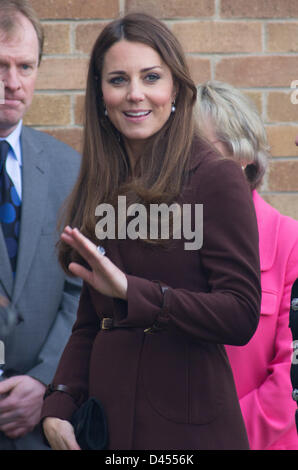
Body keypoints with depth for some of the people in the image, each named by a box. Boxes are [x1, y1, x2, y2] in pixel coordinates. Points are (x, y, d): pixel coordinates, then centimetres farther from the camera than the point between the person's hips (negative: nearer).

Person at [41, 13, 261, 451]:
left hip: (186, 423, -5)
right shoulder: (100, 187, 9)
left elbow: (241, 316, -16)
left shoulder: (216, 179, -9)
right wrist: (58, 406, -3)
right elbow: (89, 321, 12)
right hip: (105, 414, 5)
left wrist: (131, 291, -24)